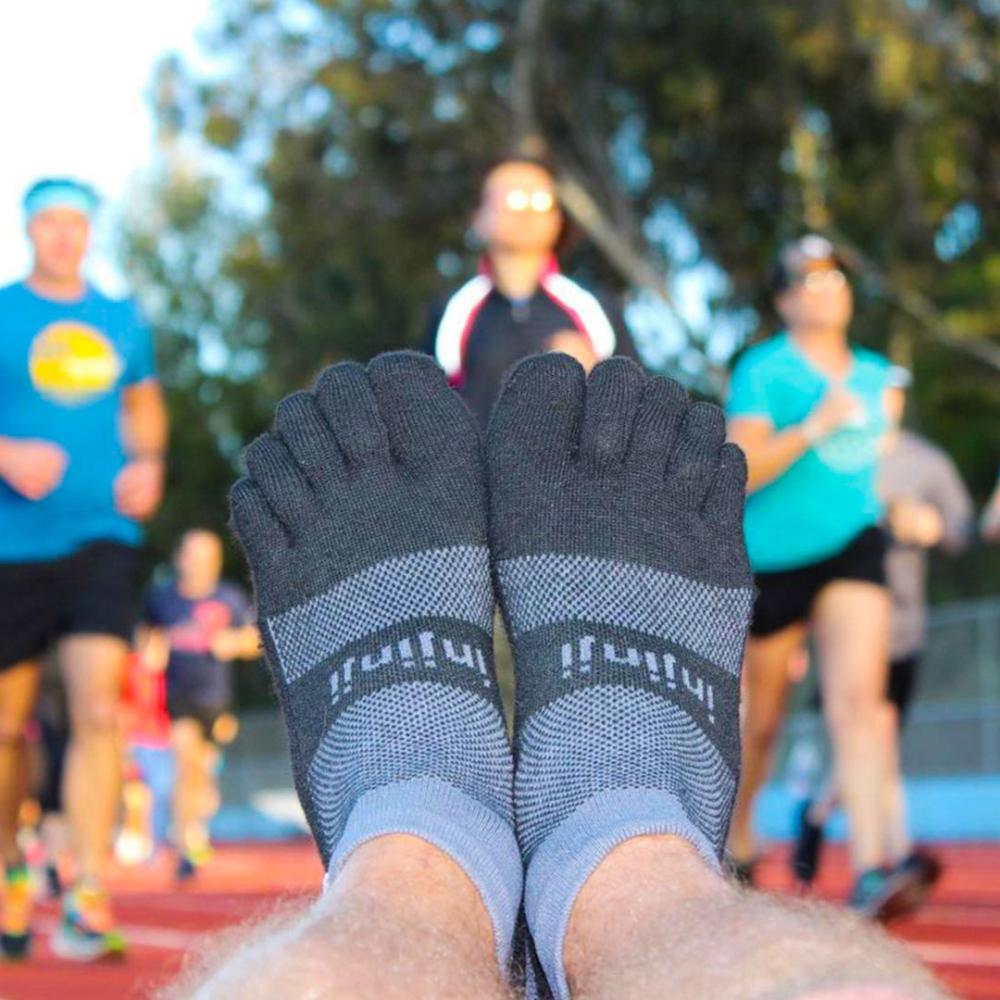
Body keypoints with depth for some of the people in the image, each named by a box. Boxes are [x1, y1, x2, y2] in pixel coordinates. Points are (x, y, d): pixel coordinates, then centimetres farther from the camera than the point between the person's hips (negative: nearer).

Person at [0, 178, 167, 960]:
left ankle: (89, 895, -11)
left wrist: (148, 462, 5)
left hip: (103, 537, 1)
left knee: (98, 710, -14)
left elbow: (145, 403, 24)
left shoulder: (123, 321, 11)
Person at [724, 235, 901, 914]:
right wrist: (813, 429, -23)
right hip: (773, 559, -3)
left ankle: (869, 866, -23)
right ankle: (738, 844, 35)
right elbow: (740, 470, -15)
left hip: (855, 549, 3)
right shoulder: (763, 372, -5)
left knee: (858, 700, -16)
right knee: (761, 719, 10)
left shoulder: (875, 376, 13)